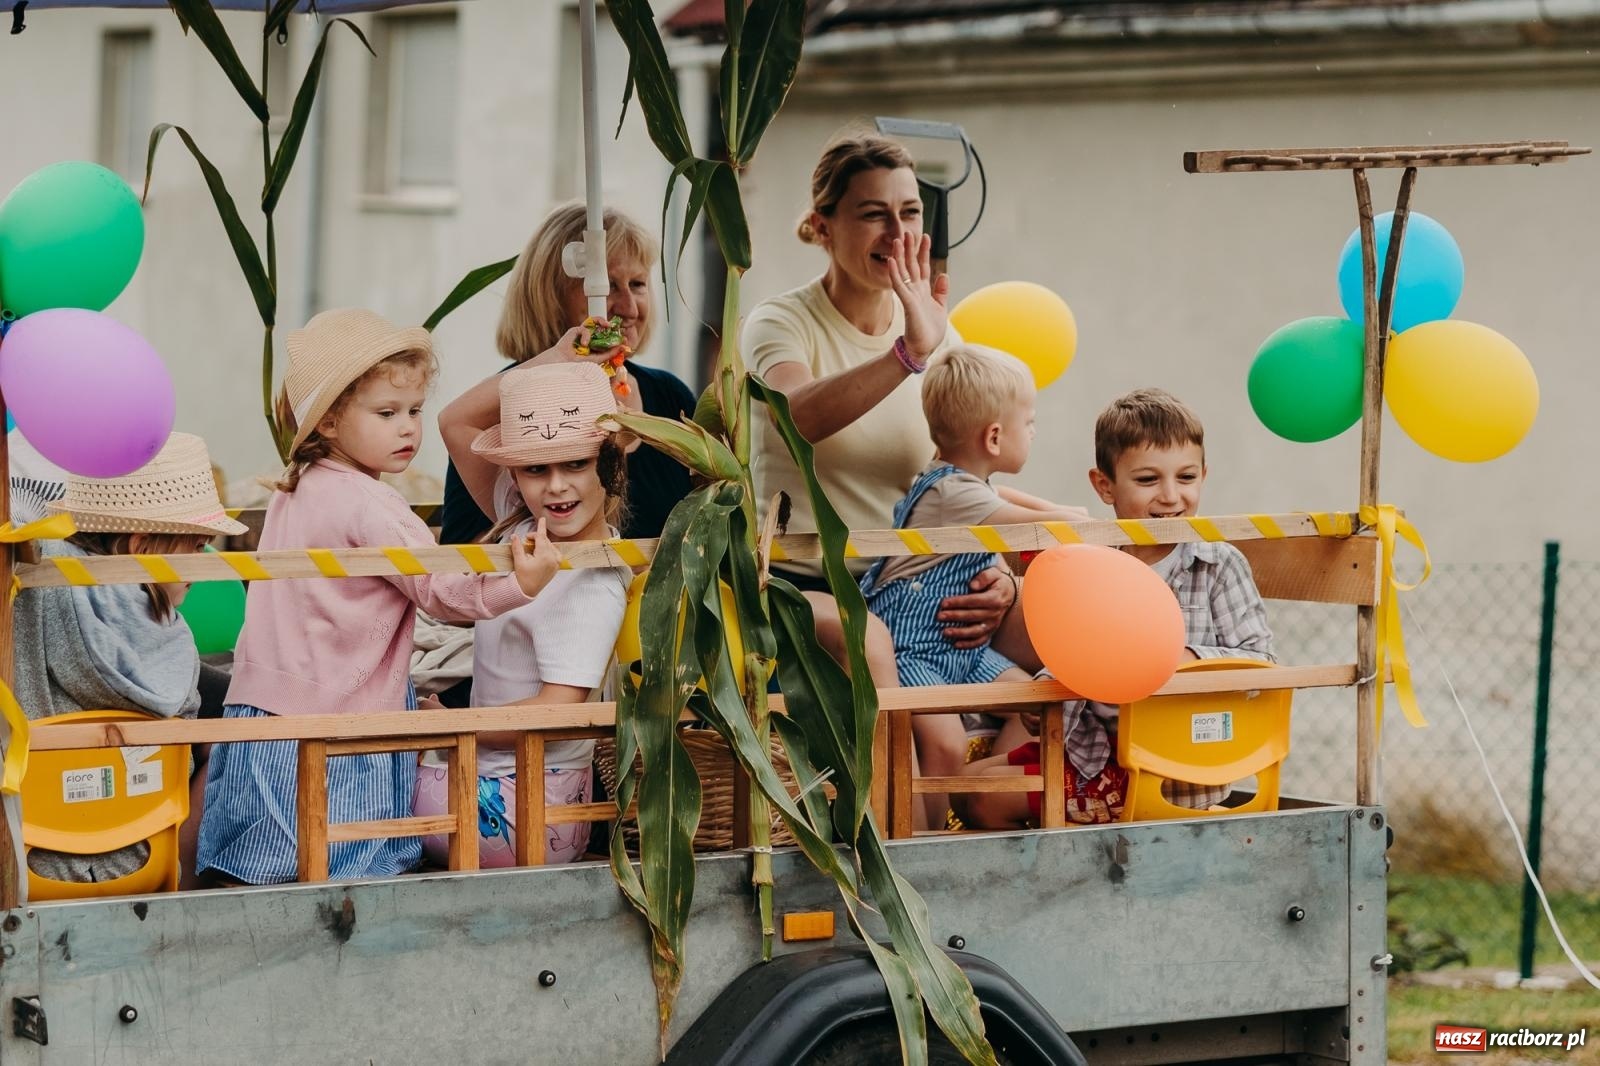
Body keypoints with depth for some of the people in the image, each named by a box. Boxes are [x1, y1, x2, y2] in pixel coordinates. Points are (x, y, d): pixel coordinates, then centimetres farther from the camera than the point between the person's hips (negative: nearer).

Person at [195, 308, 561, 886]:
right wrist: (520, 584, -27)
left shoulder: (294, 492, 13)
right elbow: (441, 590, -17)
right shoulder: (370, 508, -15)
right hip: (330, 736, -9)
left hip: (259, 711, 9)